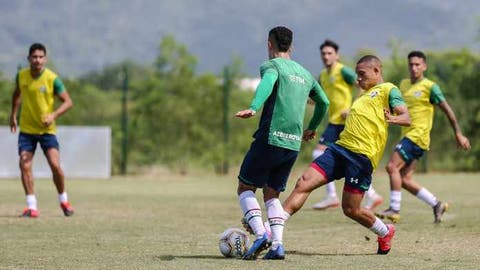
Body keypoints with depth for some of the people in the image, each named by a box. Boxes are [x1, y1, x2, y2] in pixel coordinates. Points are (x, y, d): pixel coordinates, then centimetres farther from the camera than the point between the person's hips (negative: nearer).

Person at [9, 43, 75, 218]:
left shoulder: (52, 79, -14)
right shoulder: (21, 76, -2)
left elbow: (68, 102, -11)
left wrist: (53, 115, -25)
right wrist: (13, 114, 17)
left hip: (47, 129, -3)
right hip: (26, 129, 3)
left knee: (55, 165, -12)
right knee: (24, 165, -11)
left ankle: (64, 201, 12)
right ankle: (31, 207, -4)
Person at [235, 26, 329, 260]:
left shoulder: (271, 66, 0)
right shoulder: (305, 73, 20)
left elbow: (267, 82, -24)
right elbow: (323, 102, 33)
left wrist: (253, 108, -40)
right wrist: (312, 127, 49)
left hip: (270, 139, -6)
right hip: (294, 144, 6)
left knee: (245, 188, 7)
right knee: (272, 194, 14)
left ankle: (261, 234, -13)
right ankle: (277, 244, -5)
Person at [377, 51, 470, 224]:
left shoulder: (430, 87, -6)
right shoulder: (404, 84, 15)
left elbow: (447, 110, -3)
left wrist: (458, 135, -3)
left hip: (418, 136, -8)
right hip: (407, 136, 8)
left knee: (392, 167, -18)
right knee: (404, 179, 3)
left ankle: (394, 210, -14)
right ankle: (436, 204, 14)